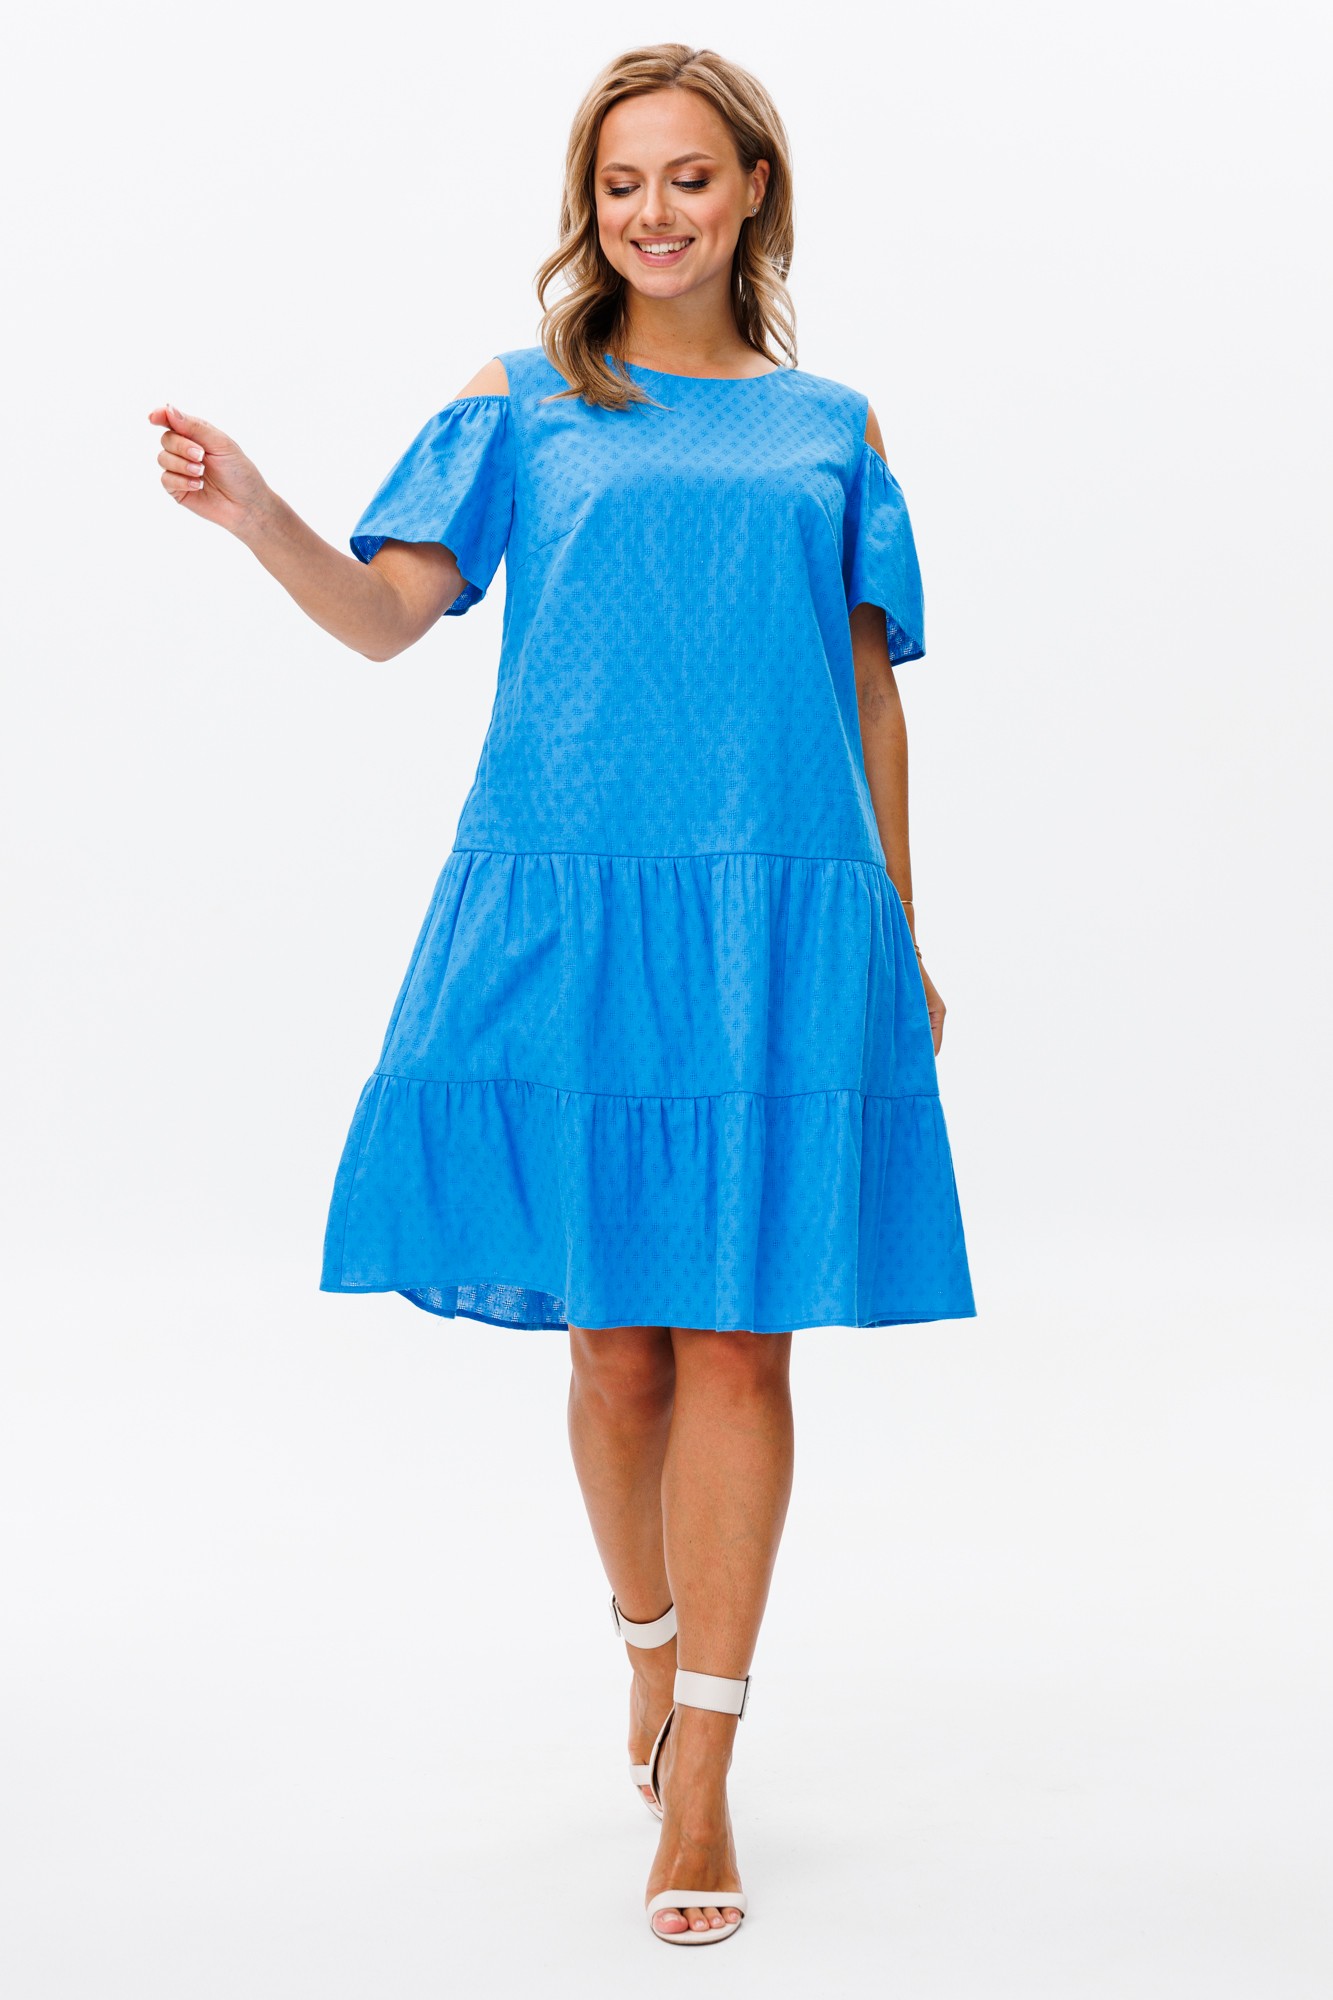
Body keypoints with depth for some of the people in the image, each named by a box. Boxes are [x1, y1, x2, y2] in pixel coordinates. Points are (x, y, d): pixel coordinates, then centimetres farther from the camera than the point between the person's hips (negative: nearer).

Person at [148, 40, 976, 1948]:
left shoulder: (829, 424, 13)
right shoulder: (522, 402, 9)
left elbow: (873, 696, 14)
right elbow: (390, 612, -3)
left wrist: (899, 939, 13)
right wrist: (256, 516, -22)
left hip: (781, 922, 1)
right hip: (567, 913, 0)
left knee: (738, 1339, -2)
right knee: (616, 1333, 7)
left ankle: (701, 1778, 7)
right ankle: (653, 1654, 34)